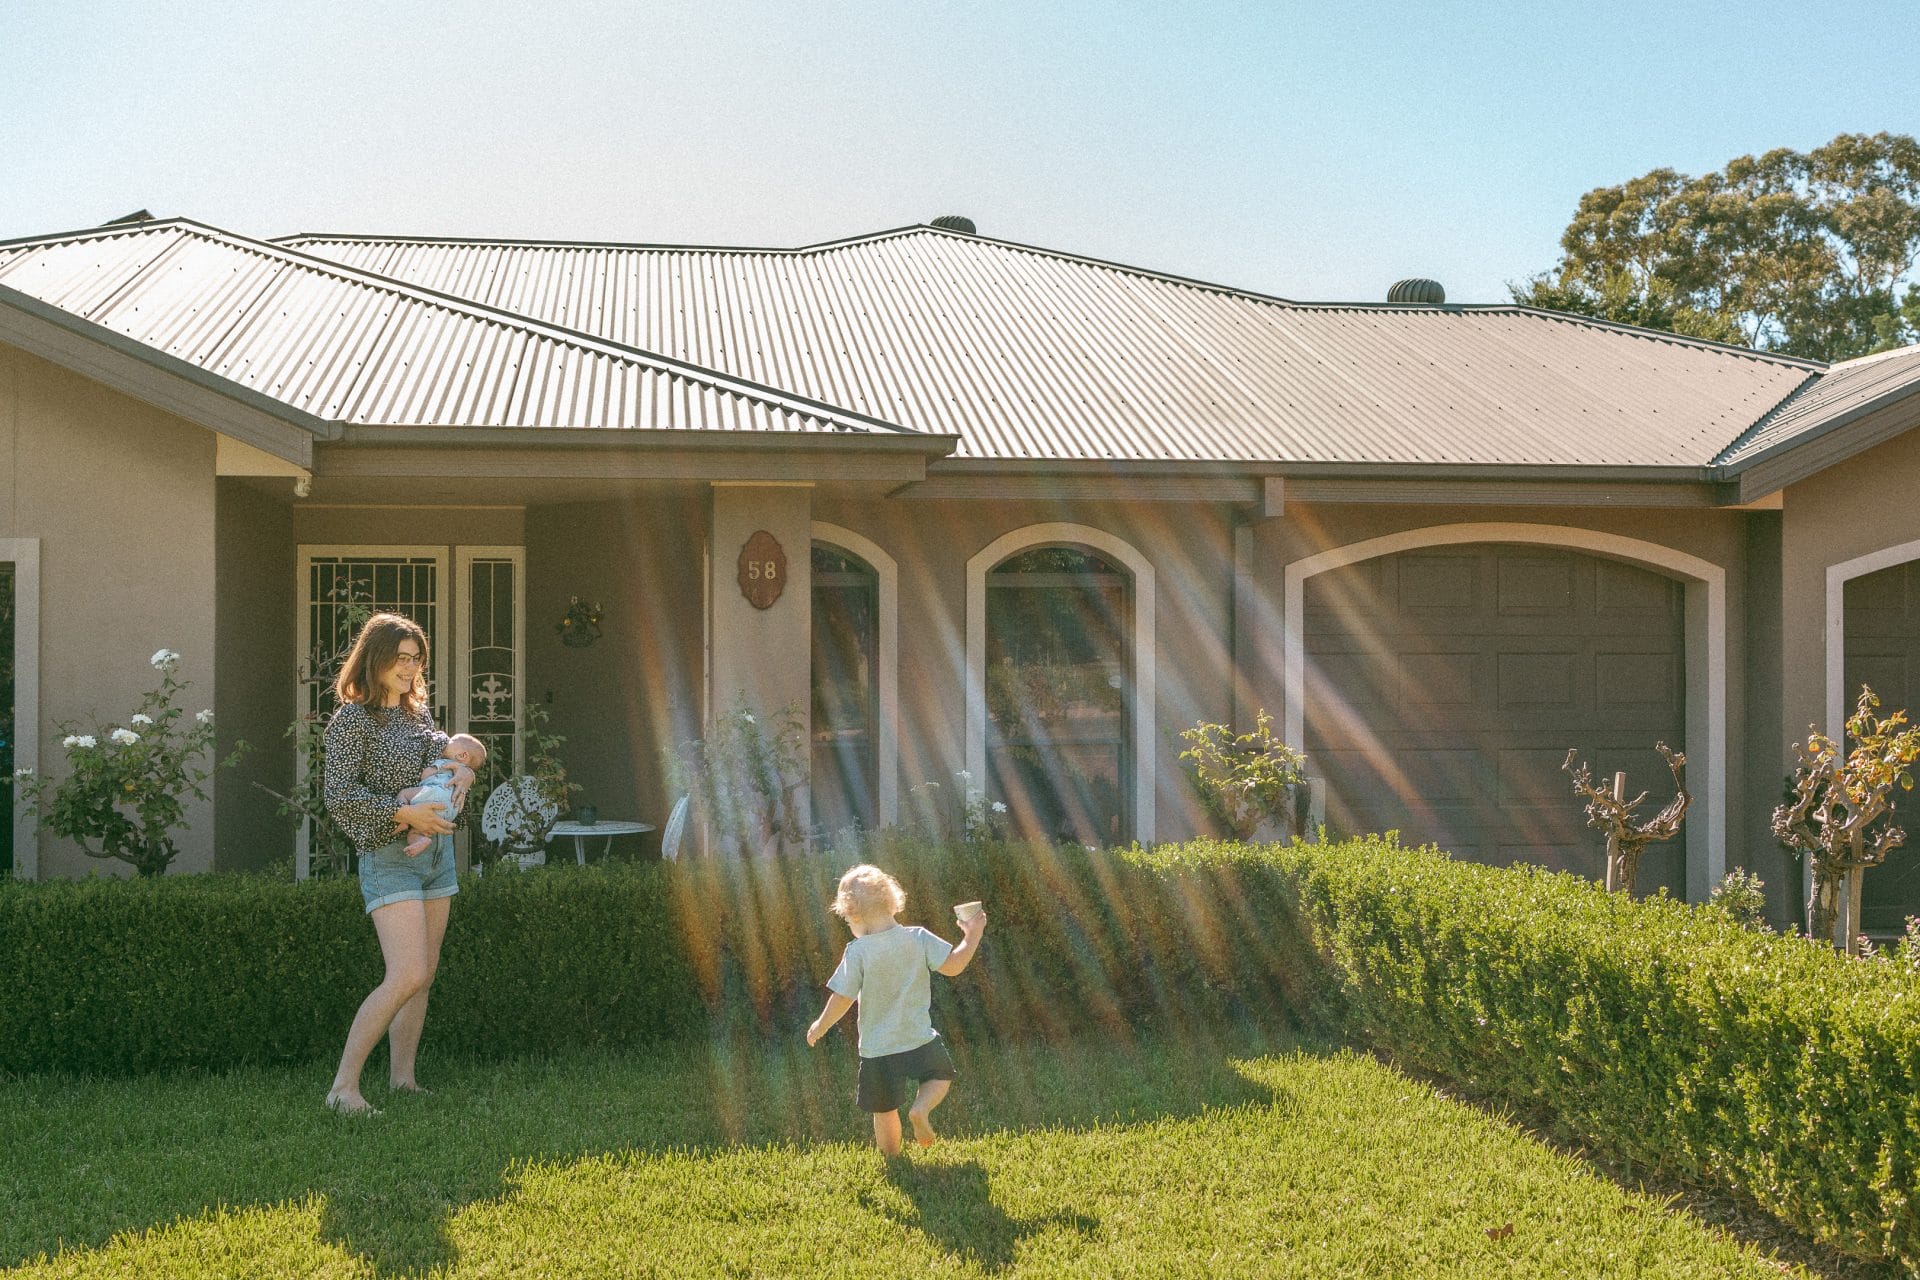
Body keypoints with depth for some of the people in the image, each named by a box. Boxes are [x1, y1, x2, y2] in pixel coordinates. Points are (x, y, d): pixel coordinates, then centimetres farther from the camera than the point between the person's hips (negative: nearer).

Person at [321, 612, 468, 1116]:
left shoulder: (418, 713, 11)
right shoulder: (352, 720, -10)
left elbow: (444, 757, 26)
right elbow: (339, 798, -17)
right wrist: (403, 813, -22)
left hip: (436, 851, 8)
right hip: (389, 856, -8)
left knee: (425, 971, 10)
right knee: (407, 976, -18)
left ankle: (402, 1076, 19)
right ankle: (343, 1087, -12)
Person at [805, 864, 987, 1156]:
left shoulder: (857, 952, -15)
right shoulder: (918, 938, -9)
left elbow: (842, 999, -14)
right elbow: (953, 966, -11)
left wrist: (821, 1026, 3)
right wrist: (972, 936, 3)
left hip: (877, 1049, -1)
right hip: (920, 1040, 1)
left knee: (884, 1111, 18)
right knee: (941, 1076, 28)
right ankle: (921, 1108, 1)